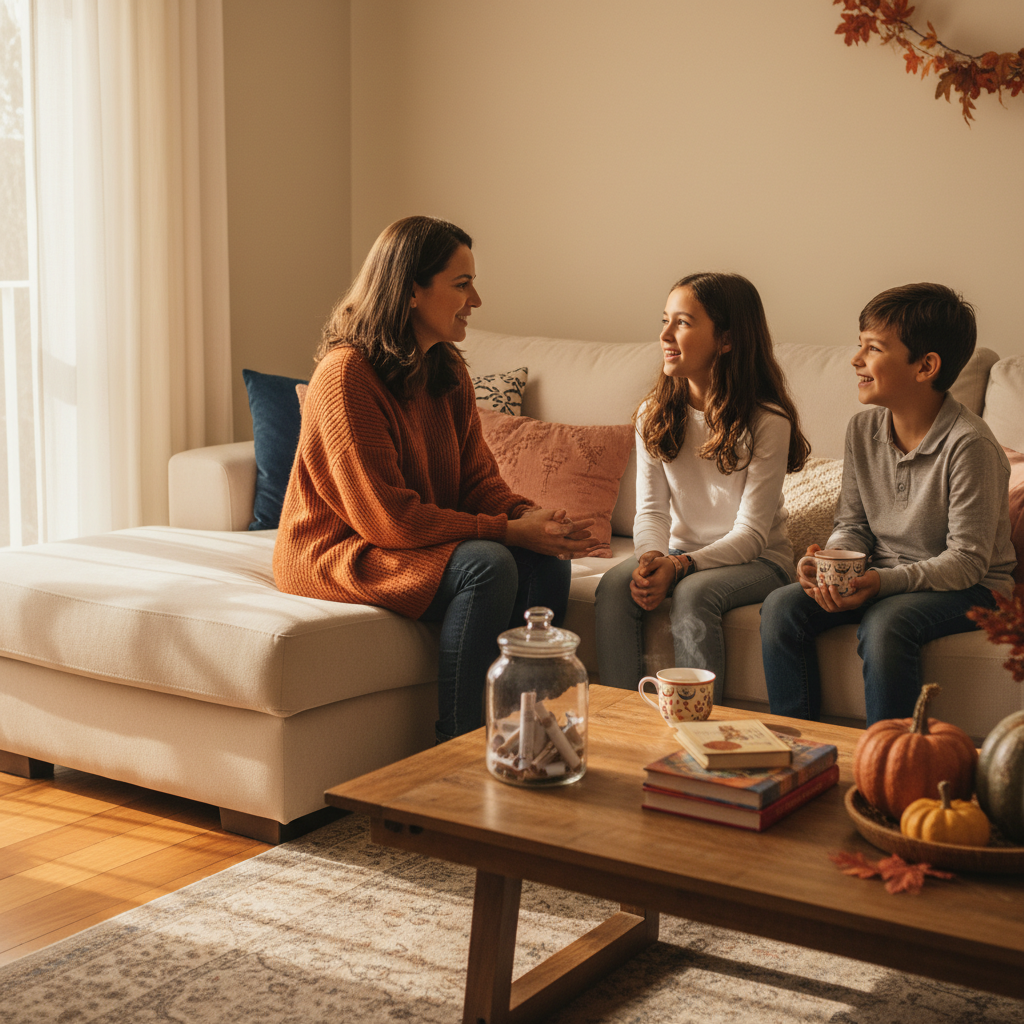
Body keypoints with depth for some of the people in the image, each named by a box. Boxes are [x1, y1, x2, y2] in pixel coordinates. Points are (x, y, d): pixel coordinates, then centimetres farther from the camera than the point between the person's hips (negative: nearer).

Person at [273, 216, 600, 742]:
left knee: (547, 561, -16)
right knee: (488, 565, -30)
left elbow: (478, 477, 6)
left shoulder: (449, 371, 7)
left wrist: (525, 513, -17)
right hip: (339, 555, -8)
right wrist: (508, 532, -25)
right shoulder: (346, 374, -21)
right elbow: (387, 519, -24)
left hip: (425, 542, 8)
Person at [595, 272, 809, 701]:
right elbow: (651, 509, -3)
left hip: (756, 560, -4)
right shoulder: (653, 415, 1)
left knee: (694, 593, -34)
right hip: (680, 552, 4)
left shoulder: (767, 422, -15)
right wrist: (652, 556, -26)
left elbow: (751, 533, -16)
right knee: (615, 584, -24)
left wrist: (679, 566, -31)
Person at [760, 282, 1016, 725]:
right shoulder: (862, 430, 0)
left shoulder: (969, 444, -21)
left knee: (884, 625, -35)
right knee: (781, 605, -15)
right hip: (882, 579, 6)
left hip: (967, 587, -6)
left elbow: (968, 560, -20)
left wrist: (883, 581, -31)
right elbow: (852, 526, 8)